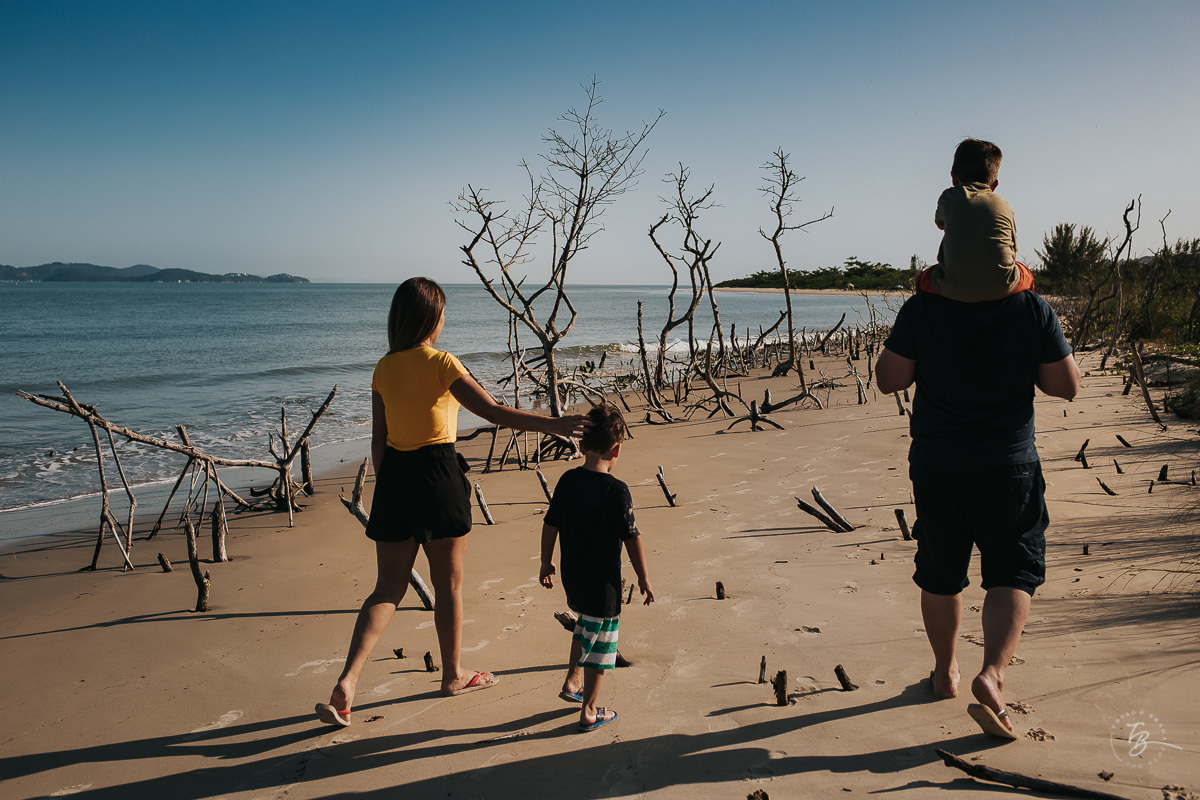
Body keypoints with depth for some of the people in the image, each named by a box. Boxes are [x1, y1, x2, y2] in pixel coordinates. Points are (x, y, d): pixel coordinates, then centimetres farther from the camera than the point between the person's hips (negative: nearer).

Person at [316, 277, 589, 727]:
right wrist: (552, 424, -23)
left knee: (388, 588, 11)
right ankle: (453, 674, 28)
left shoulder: (384, 368, 7)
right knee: (448, 584, 12)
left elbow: (378, 439, 10)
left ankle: (347, 682, 1)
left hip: (394, 475, 6)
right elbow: (491, 411, -21)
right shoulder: (440, 362, -11)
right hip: (436, 474, -5)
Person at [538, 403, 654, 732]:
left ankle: (572, 681, 35)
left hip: (572, 577, 6)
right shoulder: (616, 490, -19)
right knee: (601, 640, 8)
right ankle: (589, 711, 18)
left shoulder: (567, 481, -2)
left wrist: (547, 563, 17)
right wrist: (644, 579, -3)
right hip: (602, 581, -6)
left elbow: (550, 526, 4)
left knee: (586, 626, 30)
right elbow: (632, 539, -15)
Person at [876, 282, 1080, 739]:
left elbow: (888, 379, -8)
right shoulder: (1033, 310, -8)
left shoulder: (922, 309, -10)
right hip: (1008, 466, -1)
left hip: (935, 465, 1)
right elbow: (1067, 386, -3)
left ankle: (945, 673, 33)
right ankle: (992, 673, -10)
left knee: (940, 574, 16)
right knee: (1013, 574, 9)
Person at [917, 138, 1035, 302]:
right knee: (1026, 276, 35)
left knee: (924, 279, 30)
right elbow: (1012, 251, 18)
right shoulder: (1004, 206, 13)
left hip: (955, 290, -2)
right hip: (1002, 288, 2)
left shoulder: (949, 198, 8)